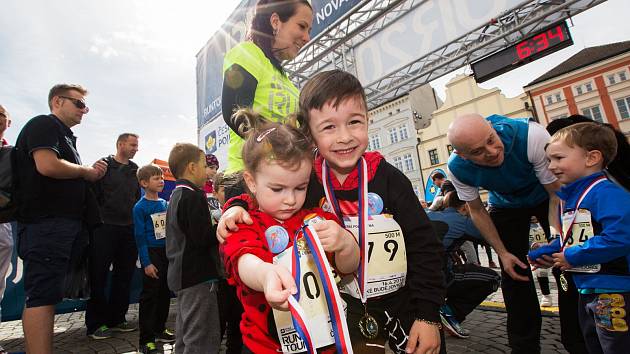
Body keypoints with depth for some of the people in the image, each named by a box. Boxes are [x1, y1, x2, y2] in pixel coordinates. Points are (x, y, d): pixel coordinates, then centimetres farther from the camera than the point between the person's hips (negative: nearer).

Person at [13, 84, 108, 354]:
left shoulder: (65, 136, 23)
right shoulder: (43, 125, -5)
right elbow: (47, 166, -23)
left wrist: (90, 173, 10)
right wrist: (86, 171, -7)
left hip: (63, 223, 10)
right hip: (45, 223, -10)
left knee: (44, 295, 13)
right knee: (41, 295, -10)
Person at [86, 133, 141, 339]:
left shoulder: (135, 170, 14)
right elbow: (93, 194, -7)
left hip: (129, 229, 5)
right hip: (105, 228, -5)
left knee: (124, 276, 10)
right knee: (98, 276, 2)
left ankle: (116, 319, 22)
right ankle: (96, 323, 14)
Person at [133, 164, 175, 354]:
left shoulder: (165, 204, 7)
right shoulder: (140, 207, -9)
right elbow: (140, 237, -10)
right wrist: (146, 263, -14)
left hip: (167, 252, 6)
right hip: (151, 253, -6)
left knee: (165, 293, 13)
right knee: (149, 295, 0)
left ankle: (159, 329, 30)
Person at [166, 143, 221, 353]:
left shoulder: (176, 195, 14)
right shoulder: (193, 196, -17)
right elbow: (203, 239, -23)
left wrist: (214, 226, 11)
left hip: (181, 274, 10)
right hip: (198, 275, -10)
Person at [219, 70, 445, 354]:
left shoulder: (388, 178, -15)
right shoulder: (305, 180, -13)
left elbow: (424, 246, -10)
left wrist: (428, 314, -10)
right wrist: (237, 208, -17)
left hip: (403, 299, 1)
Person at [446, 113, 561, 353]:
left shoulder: (530, 135, -37)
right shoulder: (458, 168, -28)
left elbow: (557, 193, -25)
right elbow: (477, 210, -11)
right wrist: (502, 253, -12)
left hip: (546, 196, -1)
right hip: (505, 205, 1)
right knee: (514, 272, 0)